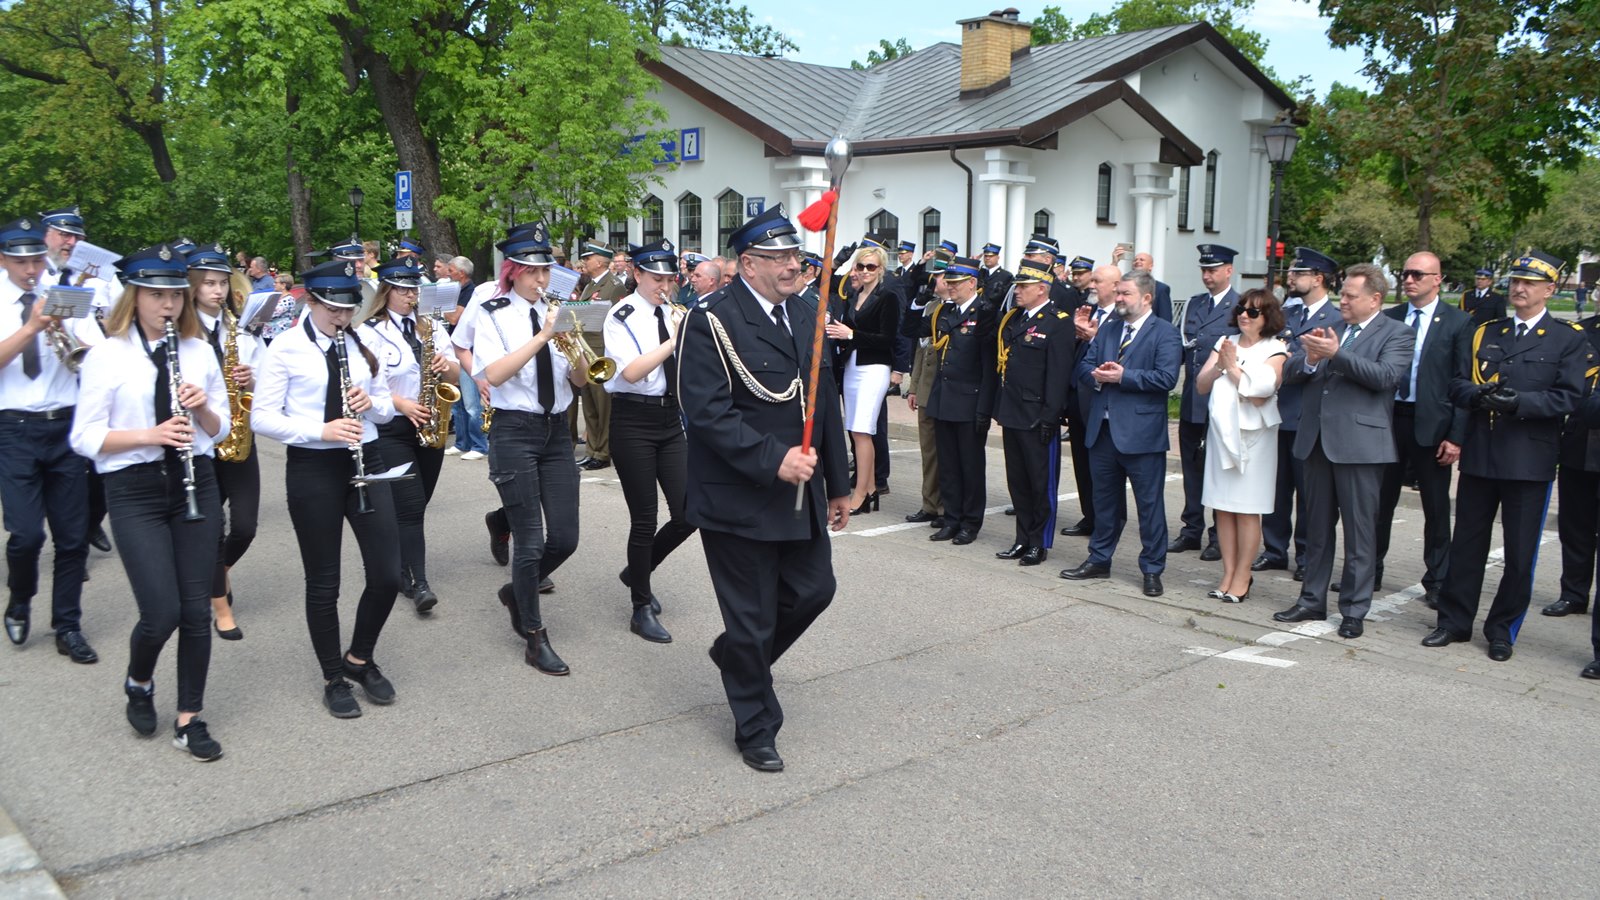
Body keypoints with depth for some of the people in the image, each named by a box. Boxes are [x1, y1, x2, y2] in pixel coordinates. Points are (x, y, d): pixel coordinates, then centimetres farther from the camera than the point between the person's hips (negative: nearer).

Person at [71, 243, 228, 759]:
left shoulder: (199, 350, 7)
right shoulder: (108, 355, -5)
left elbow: (220, 429, 11)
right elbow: (84, 438, -7)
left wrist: (202, 408, -10)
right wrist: (149, 435, -21)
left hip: (195, 484, 4)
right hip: (134, 490, -3)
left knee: (196, 608, 3)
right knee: (162, 611, -9)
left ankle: (189, 719, 17)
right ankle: (138, 684, 24)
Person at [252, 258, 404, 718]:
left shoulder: (364, 344, 7)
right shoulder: (286, 347, -6)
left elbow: (387, 408, 13)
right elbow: (261, 418, -9)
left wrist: (371, 403, -10)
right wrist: (321, 429, -23)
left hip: (364, 462, 4)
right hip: (312, 469, -4)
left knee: (387, 575, 0)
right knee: (323, 582, 6)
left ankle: (361, 659, 25)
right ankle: (334, 678, 23)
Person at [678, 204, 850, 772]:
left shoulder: (804, 316, 10)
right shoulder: (711, 320, -13)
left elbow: (826, 402, 14)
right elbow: (707, 411, -21)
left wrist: (837, 484, 15)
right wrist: (773, 460, -26)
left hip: (801, 494, 7)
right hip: (739, 500, -7)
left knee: (814, 589, 15)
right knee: (752, 618, 5)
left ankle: (736, 655, 41)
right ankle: (756, 729, 26)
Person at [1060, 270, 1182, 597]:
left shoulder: (1165, 334, -6)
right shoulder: (1107, 329, 15)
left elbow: (1166, 377, -17)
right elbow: (1084, 366, 13)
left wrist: (1122, 377, -18)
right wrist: (1096, 375, -9)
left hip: (1141, 432, -6)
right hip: (1103, 429, 6)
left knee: (1149, 504, 2)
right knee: (1105, 499, 17)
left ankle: (1152, 570, 11)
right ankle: (1099, 560, 29)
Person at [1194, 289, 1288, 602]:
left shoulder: (1275, 351, -3)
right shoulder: (1225, 343, 10)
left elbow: (1259, 395, -14)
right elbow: (1201, 386, 5)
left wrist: (1233, 366, -11)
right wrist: (1219, 365, -11)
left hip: (1252, 434, -5)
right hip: (1221, 431, 5)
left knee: (1247, 509, 0)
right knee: (1223, 507, 6)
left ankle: (1242, 578, 8)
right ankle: (1228, 574, 14)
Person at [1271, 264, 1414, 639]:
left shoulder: (1396, 334, -2)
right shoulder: (1327, 329, 14)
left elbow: (1385, 375, -19)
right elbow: (1289, 371, 7)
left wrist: (1336, 354, -24)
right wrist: (1309, 358, -14)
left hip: (1359, 443, -6)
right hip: (1318, 439, 6)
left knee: (1359, 531, 1)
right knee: (1317, 527, 14)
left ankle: (1354, 611, 10)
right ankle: (1312, 600, 24)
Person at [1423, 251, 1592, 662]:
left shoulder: (1569, 339, 0)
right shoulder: (1485, 333, 13)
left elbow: (1569, 397, -8)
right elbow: (1458, 384, 9)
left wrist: (1520, 402, -22)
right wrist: (1478, 394, -13)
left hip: (1530, 461, -3)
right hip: (1479, 455, 3)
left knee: (1520, 554, 4)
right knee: (1467, 544, 10)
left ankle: (1503, 630, 17)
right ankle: (1454, 621, 20)